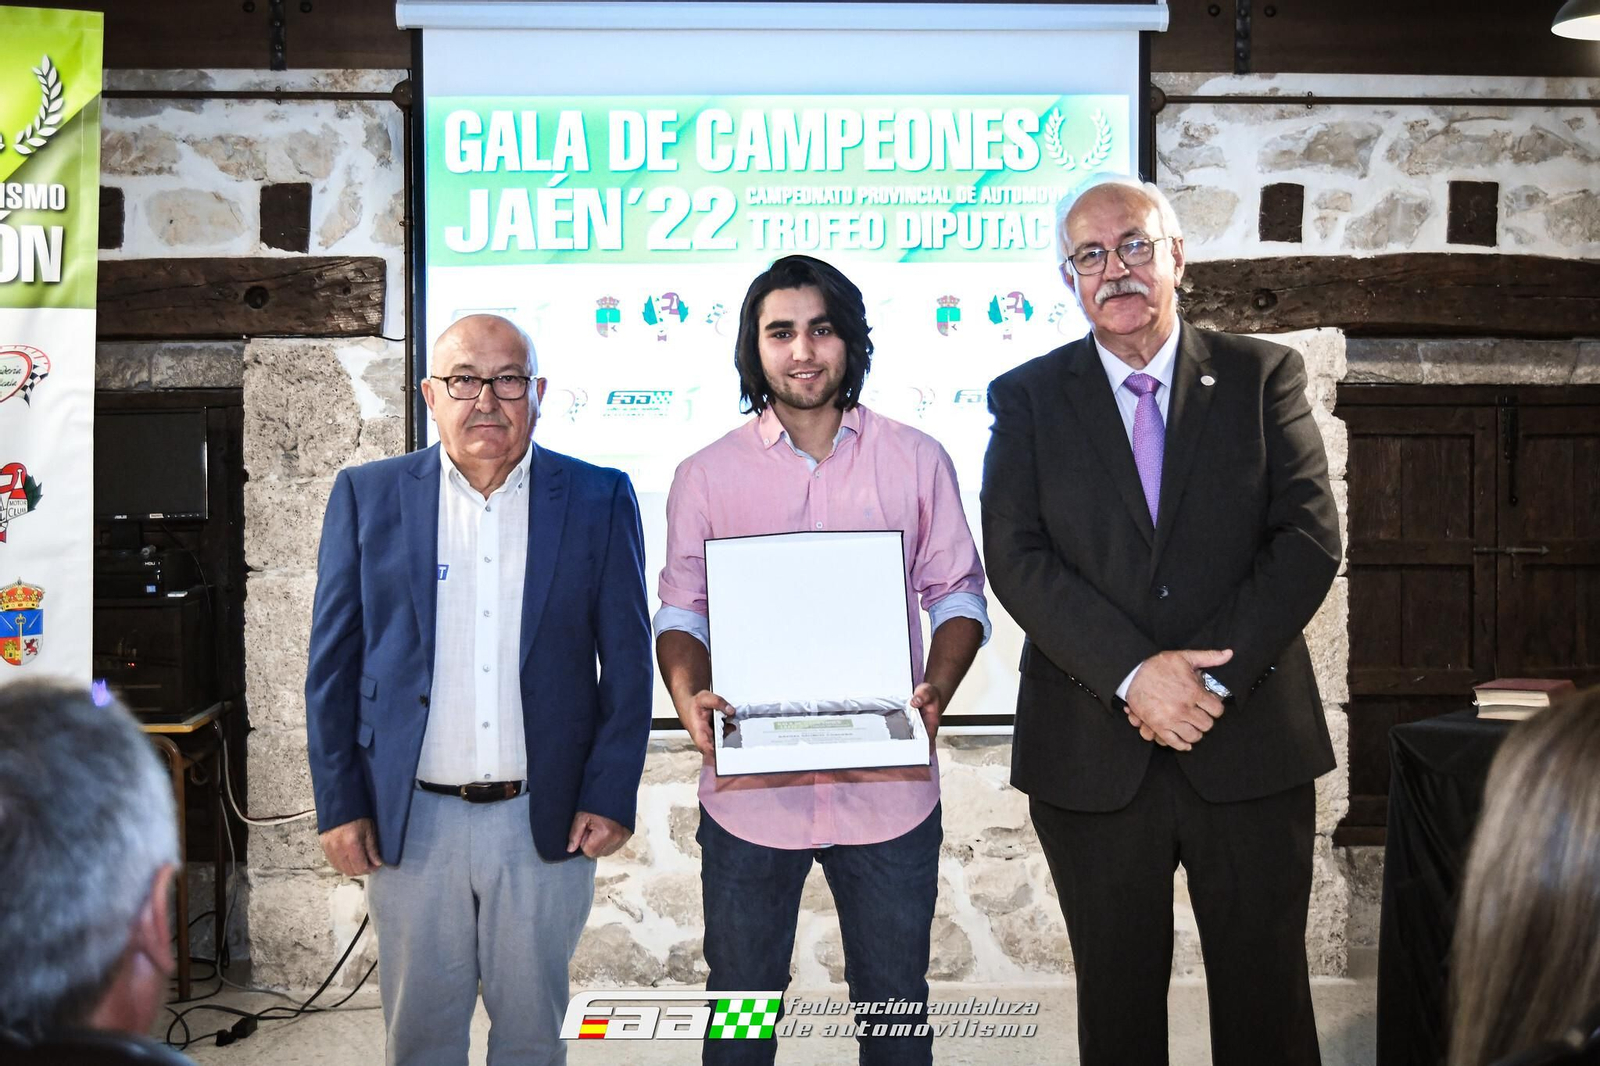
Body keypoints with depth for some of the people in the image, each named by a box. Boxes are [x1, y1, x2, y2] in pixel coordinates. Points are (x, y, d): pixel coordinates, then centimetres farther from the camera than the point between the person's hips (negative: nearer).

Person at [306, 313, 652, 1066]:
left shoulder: (600, 498, 1)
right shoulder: (367, 495, 3)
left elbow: (628, 661, 2)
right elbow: (332, 664, 4)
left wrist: (610, 798, -4)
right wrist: (339, 805, 0)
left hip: (548, 821, 0)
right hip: (410, 822, 1)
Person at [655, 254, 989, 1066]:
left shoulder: (917, 461, 4)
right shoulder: (706, 475, 4)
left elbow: (957, 594, 6)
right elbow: (681, 611, 4)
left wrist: (937, 688, -13)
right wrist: (688, 694, -17)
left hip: (887, 786, 0)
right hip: (750, 790, 0)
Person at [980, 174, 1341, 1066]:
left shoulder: (1265, 376, 5)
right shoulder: (1027, 398, 5)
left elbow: (1309, 538, -4)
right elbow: (1016, 556, -6)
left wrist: (1216, 675, -15)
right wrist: (1133, 675, -18)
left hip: (1250, 742, 0)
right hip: (1092, 754, 0)